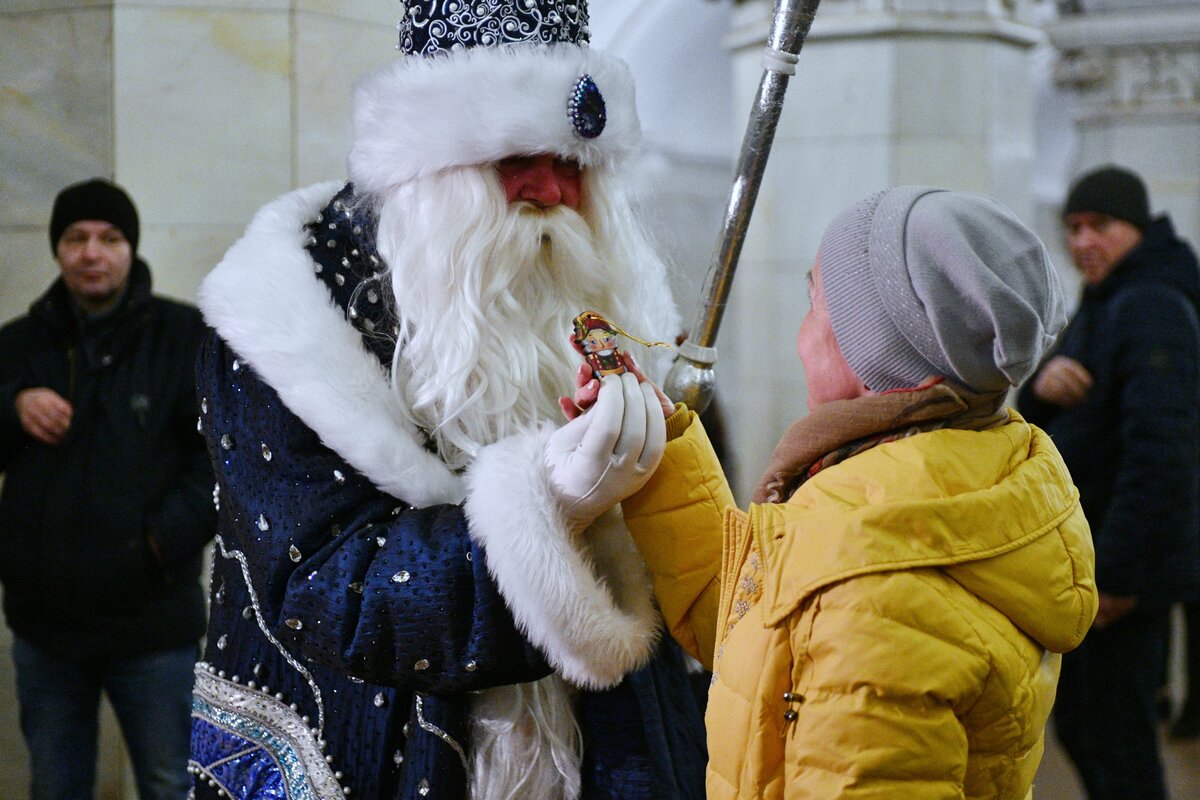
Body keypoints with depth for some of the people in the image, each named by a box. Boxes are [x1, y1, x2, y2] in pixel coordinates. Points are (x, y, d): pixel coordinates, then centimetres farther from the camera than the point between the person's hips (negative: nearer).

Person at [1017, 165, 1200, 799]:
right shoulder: (1099, 307, 16)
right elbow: (1035, 424, 12)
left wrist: (1116, 574, -26)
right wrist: (1041, 385, -12)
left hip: (1123, 564, -10)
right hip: (1084, 557, 10)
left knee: (1114, 736, -4)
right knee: (1079, 725, 19)